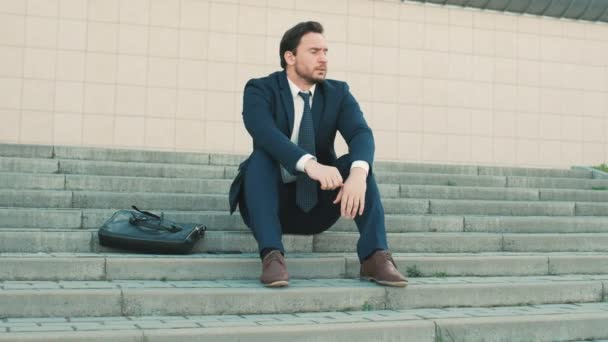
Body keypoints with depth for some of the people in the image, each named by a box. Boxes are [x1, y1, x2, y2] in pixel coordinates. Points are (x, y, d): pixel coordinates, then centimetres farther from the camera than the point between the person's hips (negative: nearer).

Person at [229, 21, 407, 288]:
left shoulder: (338, 93, 1)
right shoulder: (260, 90, -10)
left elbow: (361, 134, -18)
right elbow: (265, 133, -31)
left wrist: (358, 172, -41)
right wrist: (310, 164, -49)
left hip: (318, 202, 3)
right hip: (271, 201, -2)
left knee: (360, 163, -21)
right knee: (261, 158, -31)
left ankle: (375, 256, -29)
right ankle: (272, 256, -39)